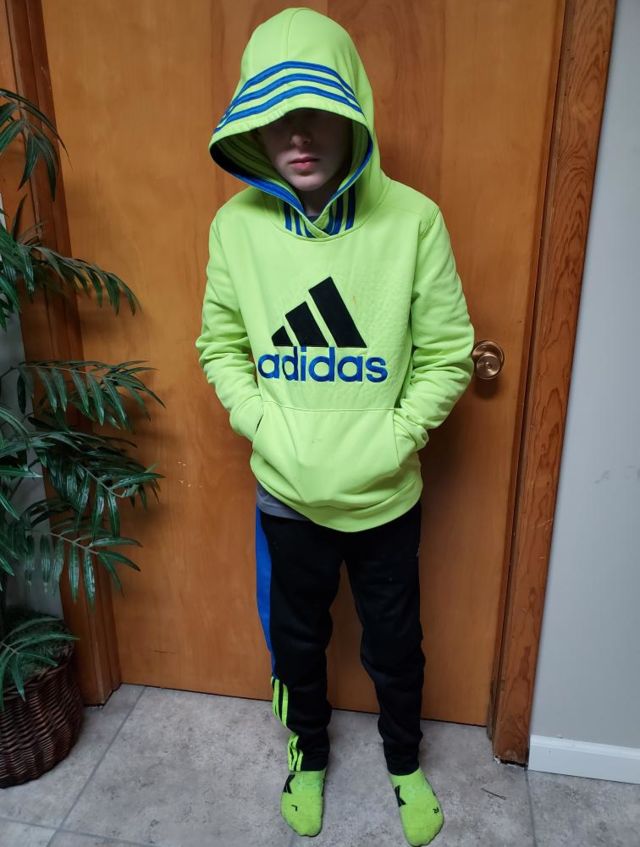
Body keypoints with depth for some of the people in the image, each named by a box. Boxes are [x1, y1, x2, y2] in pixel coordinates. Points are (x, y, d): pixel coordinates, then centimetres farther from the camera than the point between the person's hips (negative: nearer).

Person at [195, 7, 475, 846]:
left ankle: (405, 761, 54)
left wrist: (391, 441, -16)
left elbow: (447, 354, -8)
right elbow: (221, 345, 1)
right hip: (288, 494, 2)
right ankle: (309, 754, 55)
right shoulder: (235, 224, -9)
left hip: (386, 495, -1)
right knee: (295, 638, 23)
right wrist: (265, 427, -11)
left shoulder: (412, 219, -15)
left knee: (395, 644, 21)